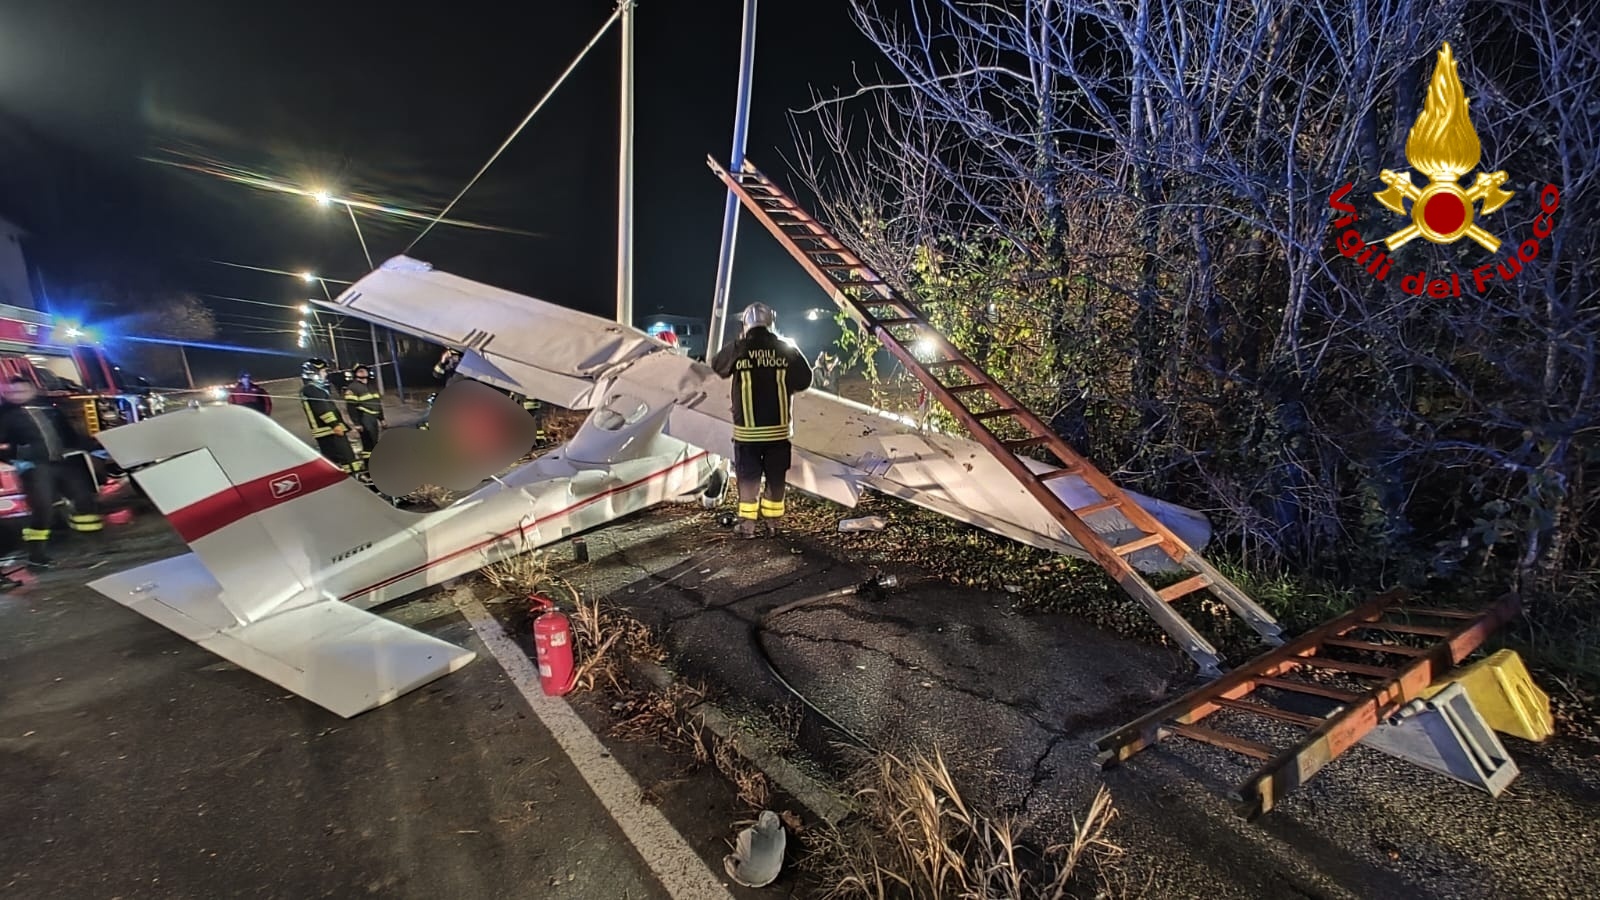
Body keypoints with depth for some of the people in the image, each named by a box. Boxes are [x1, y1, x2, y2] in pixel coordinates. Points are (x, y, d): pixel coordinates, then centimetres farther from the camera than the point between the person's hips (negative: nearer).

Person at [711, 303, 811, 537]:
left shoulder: (736, 350, -7)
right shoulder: (786, 349, -4)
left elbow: (717, 366, 12)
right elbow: (804, 380, -1)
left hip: (747, 429, -1)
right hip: (778, 428, 1)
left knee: (748, 478, 11)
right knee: (776, 478, 14)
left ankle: (747, 524, 15)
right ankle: (772, 521, 23)